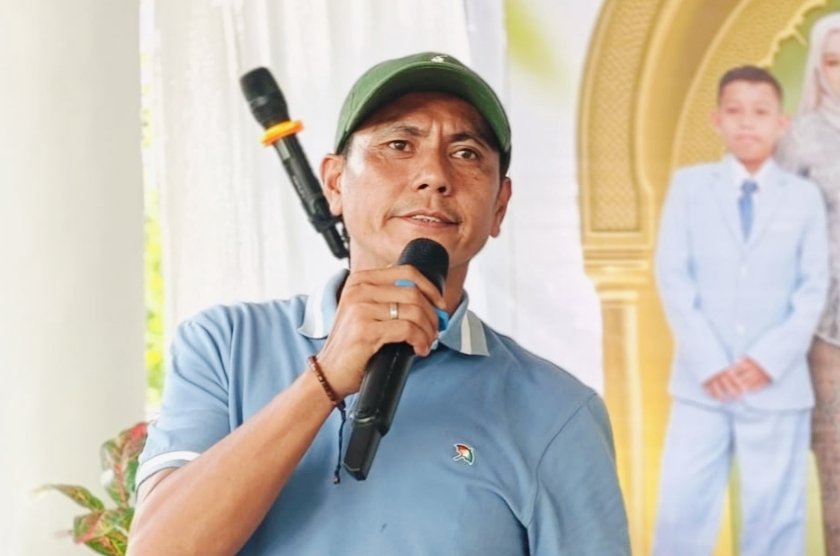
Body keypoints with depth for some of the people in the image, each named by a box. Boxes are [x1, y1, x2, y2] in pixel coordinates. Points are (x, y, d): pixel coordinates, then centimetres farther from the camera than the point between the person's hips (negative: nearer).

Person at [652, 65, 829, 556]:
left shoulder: (804, 196, 5)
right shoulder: (689, 185, 5)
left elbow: (813, 288, 2)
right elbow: (673, 277, 0)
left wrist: (770, 359, -11)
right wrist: (708, 362, -9)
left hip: (778, 385, 0)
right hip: (702, 383, 0)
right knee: (682, 512, -2)